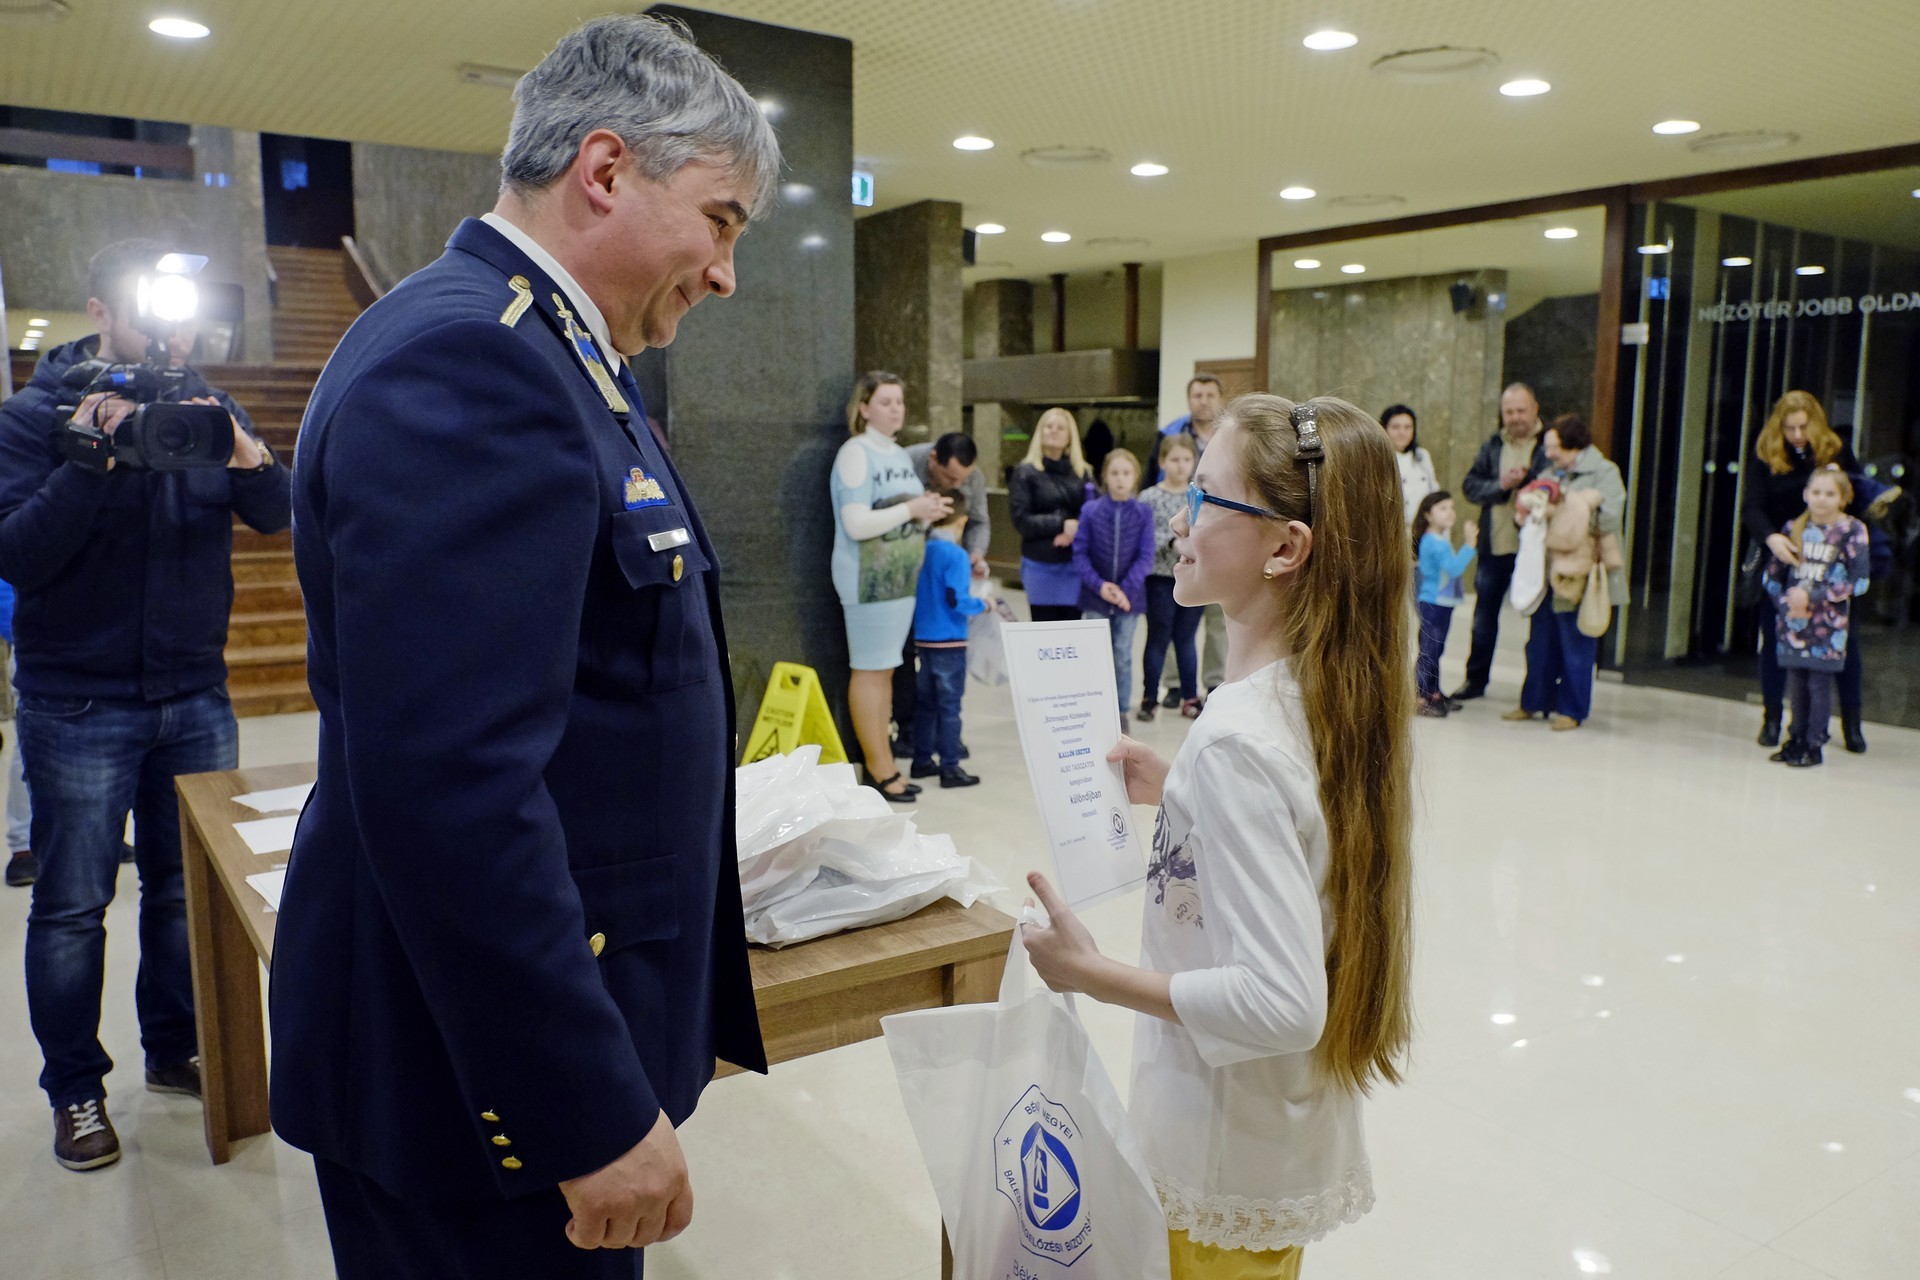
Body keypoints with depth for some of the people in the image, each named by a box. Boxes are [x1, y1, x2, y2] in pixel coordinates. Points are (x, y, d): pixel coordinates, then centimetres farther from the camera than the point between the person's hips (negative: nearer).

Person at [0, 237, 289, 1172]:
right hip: (78, 702, -3)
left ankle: (176, 1051, 28)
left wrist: (246, 456, -25)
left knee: (192, 887, 11)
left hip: (195, 695, 3)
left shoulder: (203, 406, 6)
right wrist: (88, 462, -27)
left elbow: (277, 516, -6)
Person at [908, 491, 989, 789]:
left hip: (923, 638, 7)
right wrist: (983, 603, -4)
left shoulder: (923, 550, 5)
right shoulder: (956, 555, -16)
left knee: (926, 701, 16)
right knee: (949, 705, -1)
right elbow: (957, 601, -22)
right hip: (949, 641, -7)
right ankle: (950, 768, 4)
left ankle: (922, 760, 24)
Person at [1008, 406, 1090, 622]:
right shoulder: (1026, 472, 1)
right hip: (1040, 564, -2)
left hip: (1074, 563, 3)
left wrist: (1076, 530, -17)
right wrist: (1062, 524, -13)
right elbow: (1021, 519, -8)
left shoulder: (1082, 472, 11)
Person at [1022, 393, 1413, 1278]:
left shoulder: (1237, 739, -29)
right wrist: (1179, 792, 7)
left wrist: (1094, 975, -22)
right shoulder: (1334, 697, -3)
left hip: (1226, 1165, -8)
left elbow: (1280, 1003, -31)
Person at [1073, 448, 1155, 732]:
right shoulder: (1091, 510, -3)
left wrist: (1126, 589, -16)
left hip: (1129, 596, 0)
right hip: (1096, 595, 0)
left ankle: (1122, 712, 20)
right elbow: (1080, 553, -4)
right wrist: (1099, 585, -16)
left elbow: (1146, 556, -6)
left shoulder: (1143, 512, -3)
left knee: (1123, 655, 9)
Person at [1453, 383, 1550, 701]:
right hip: (1494, 545, 5)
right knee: (1484, 615, 14)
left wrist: (1527, 480, -26)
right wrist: (1501, 485, -14)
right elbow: (1470, 485, 1)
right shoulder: (1494, 445, 9)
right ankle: (1476, 679, 27)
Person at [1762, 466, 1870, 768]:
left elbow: (1857, 582, -9)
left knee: (1819, 684, -1)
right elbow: (1773, 575, 8)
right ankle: (1797, 739, 23)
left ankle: (1814, 745, 8)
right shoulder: (1794, 529, 6)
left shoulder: (1852, 531, -4)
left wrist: (1811, 596, -14)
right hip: (1792, 620, 4)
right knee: (1796, 683, 10)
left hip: (1827, 624, -4)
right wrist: (1786, 602, -8)